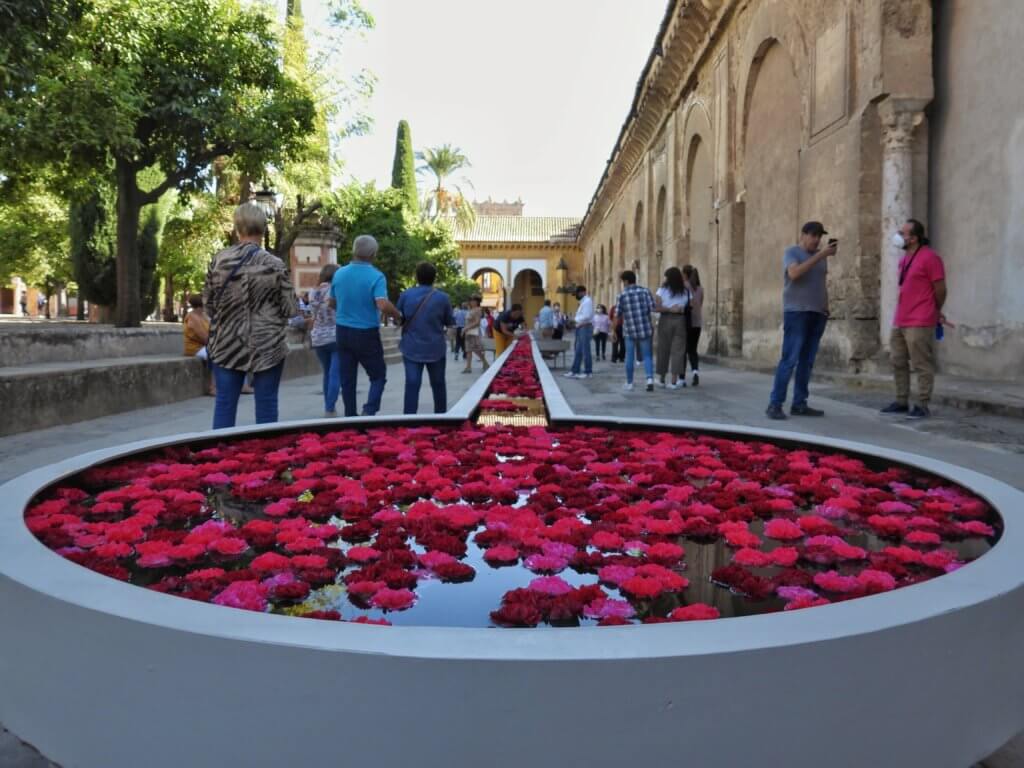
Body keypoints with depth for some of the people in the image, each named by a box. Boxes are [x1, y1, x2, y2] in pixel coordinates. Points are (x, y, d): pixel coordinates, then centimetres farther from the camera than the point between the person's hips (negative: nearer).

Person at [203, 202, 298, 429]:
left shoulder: (219, 260, -3)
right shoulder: (274, 265, -10)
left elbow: (207, 301, 6)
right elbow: (291, 308, -7)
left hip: (226, 344, 3)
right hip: (266, 346, -2)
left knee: (225, 402, 10)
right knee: (266, 404, 6)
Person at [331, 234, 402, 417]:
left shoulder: (339, 274, 3)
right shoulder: (376, 276, -14)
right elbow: (383, 305, -27)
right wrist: (399, 316, -9)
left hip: (343, 331, 5)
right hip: (366, 334, -4)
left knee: (347, 378, 12)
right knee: (378, 375, 8)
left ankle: (350, 417, 16)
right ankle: (369, 412, -11)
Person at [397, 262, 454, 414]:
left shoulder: (405, 295, -4)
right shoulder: (443, 297, -6)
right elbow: (450, 322, 5)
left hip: (412, 348, 0)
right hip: (435, 349, 0)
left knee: (412, 385, -2)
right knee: (438, 385, 14)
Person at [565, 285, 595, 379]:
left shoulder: (587, 301, -11)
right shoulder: (583, 301, 20)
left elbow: (586, 316, -21)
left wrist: (576, 319, -10)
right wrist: (576, 320, 1)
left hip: (586, 327, -10)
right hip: (581, 328, 10)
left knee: (585, 351, -5)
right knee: (578, 351, 9)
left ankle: (588, 372, 1)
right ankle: (574, 371, 12)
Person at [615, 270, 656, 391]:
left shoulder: (622, 295, -2)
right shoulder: (645, 291, 2)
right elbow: (653, 309, -2)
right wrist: (652, 327, 10)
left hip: (630, 331, -1)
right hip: (645, 329, 1)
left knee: (630, 357, 11)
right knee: (647, 356, 8)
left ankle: (629, 383, 18)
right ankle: (650, 379, -10)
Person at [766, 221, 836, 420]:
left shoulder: (820, 256, 18)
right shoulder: (792, 252, 0)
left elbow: (822, 283, 23)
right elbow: (794, 273, -19)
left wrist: (826, 305, 9)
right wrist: (820, 255, -21)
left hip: (817, 313, 6)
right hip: (796, 311, -6)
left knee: (807, 361, 4)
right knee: (789, 359, -11)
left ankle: (799, 404, 8)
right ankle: (775, 404, -10)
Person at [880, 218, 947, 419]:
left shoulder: (929, 257, -11)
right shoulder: (904, 259, 15)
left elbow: (940, 289, -8)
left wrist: (936, 313, 7)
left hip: (919, 323, -9)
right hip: (899, 321, 9)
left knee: (922, 365, -3)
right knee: (898, 363, 12)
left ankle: (923, 406, 2)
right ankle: (901, 402, 20)